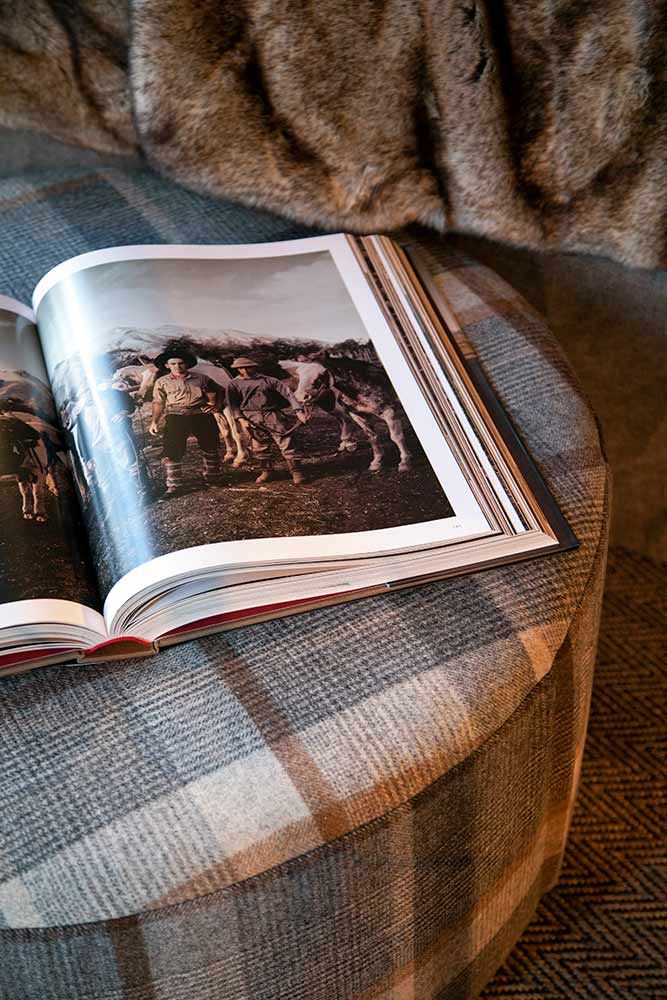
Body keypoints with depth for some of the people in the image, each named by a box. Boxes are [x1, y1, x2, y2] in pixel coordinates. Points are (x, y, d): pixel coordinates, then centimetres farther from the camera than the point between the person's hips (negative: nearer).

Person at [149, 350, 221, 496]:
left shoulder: (200, 378, 8)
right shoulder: (162, 382, 7)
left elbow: (212, 394, 14)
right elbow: (158, 403, 6)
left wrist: (212, 404, -7)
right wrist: (154, 421, -3)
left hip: (202, 416, 1)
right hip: (176, 418, -1)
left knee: (210, 447, 12)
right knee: (171, 451, -12)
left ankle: (211, 478, 33)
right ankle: (174, 485, -8)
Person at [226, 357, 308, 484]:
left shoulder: (267, 380, 6)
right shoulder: (234, 385, 10)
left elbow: (287, 393, 2)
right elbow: (233, 403, 5)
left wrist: (298, 411, -8)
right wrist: (241, 419, -10)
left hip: (273, 416, -1)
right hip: (253, 419, 1)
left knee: (285, 444, -5)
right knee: (260, 447, 5)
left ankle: (296, 473, 1)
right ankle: (267, 471, 24)